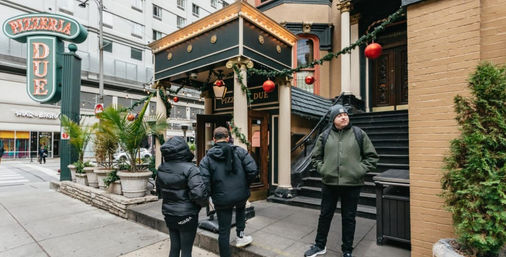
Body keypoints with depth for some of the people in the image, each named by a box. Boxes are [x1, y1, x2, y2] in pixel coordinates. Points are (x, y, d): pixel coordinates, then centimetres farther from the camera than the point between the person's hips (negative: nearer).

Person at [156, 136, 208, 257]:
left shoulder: (161, 168, -1)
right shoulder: (189, 168, -22)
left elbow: (159, 191, 11)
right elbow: (198, 192, -29)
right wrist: (204, 202, -10)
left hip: (169, 214, 6)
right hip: (187, 215, -6)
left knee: (174, 247, 21)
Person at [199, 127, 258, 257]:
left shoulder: (207, 158, -5)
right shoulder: (240, 151, -4)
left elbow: (204, 182, -14)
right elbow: (253, 171, -11)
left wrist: (211, 194, 4)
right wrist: (245, 183, 6)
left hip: (222, 199, -1)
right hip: (241, 194, 2)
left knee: (223, 231, 13)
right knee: (241, 208, 36)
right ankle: (240, 236, 32)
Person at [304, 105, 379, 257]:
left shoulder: (359, 134, 0)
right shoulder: (325, 136, 3)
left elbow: (372, 156, 5)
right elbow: (316, 156, 13)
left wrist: (360, 170, -6)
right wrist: (322, 169, -1)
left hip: (352, 184, -1)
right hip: (329, 183, 1)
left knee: (349, 218, 12)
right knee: (325, 215, 14)